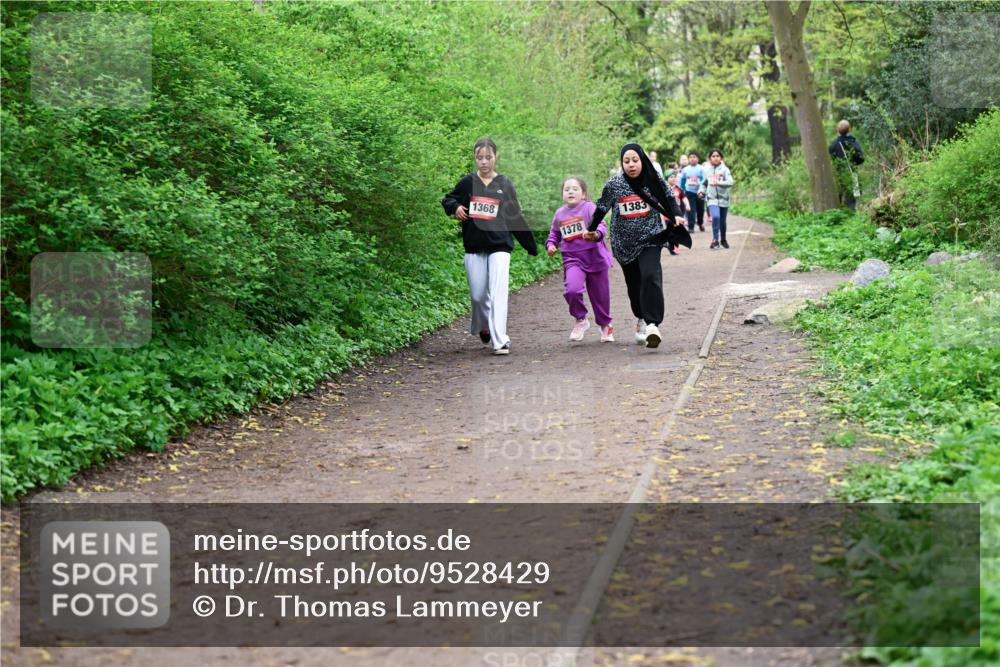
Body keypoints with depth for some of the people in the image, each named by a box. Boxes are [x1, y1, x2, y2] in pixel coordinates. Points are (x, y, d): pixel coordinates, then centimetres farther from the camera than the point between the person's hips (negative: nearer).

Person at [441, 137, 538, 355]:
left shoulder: (505, 184, 3)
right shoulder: (467, 182, 2)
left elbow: (515, 217, 9)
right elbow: (447, 200, 15)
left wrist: (531, 246, 13)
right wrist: (455, 207, -9)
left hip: (500, 246, -1)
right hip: (474, 247, 1)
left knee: (498, 293, -12)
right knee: (478, 295, 6)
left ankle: (500, 340, -13)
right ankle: (483, 327, 35)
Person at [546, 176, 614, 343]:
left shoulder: (589, 208, -7)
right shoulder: (559, 214, 8)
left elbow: (601, 225, -20)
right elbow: (554, 234, 22)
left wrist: (596, 234, -42)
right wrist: (551, 245, 2)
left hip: (595, 257, -2)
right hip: (572, 259, 2)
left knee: (600, 294, 10)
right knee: (572, 290, -24)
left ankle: (605, 324, 36)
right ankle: (581, 320, 1)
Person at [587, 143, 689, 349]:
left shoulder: (654, 180, -4)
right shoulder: (613, 185, -5)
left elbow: (668, 198, 12)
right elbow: (601, 208, 10)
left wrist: (676, 215, -4)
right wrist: (591, 230, 20)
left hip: (650, 238, -1)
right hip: (625, 243, 1)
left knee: (650, 277, -21)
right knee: (634, 284, 8)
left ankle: (652, 324, -25)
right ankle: (641, 319, 30)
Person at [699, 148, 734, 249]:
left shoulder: (725, 169, -4)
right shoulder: (707, 170, 5)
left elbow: (730, 182, -16)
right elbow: (704, 183, 18)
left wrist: (718, 183, -30)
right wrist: (701, 191, 1)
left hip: (723, 199, 0)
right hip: (712, 198, 0)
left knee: (722, 221, 11)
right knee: (715, 217, -23)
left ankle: (723, 240, 34)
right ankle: (715, 240, -14)